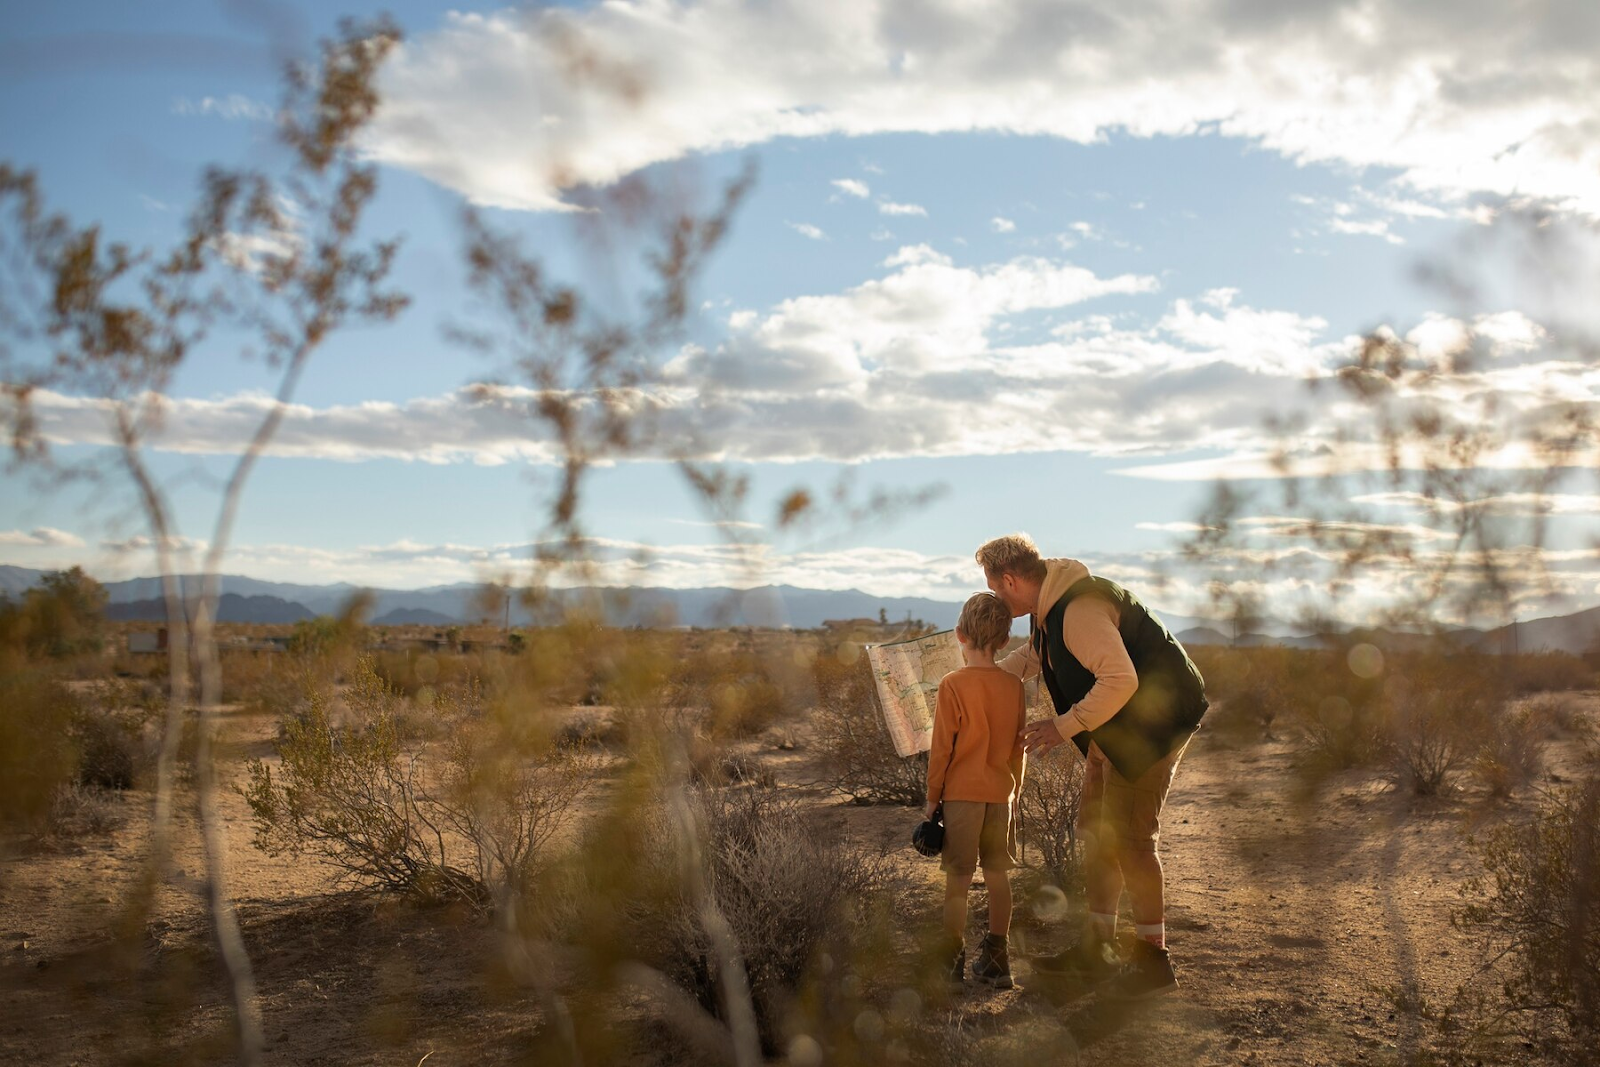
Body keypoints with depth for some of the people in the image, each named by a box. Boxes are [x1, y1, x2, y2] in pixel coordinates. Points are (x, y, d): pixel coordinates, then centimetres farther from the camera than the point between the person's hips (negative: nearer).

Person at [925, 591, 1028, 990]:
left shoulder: (953, 684, -12)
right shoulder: (1013, 685, 2)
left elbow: (941, 747, -9)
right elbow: (1018, 746, 9)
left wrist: (932, 796, 0)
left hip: (961, 792, -4)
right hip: (1001, 793, 4)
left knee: (957, 878, 3)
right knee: (997, 874, 11)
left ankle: (952, 962, 9)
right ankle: (996, 960, 17)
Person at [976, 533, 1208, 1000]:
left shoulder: (1080, 609, -26)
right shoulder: (1050, 607, 8)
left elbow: (1120, 680, -34)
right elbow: (1031, 656, 28)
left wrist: (1064, 727, -28)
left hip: (1155, 715, -11)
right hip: (1116, 724, 11)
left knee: (1128, 836, -10)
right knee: (1097, 829, 12)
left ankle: (1153, 959, -1)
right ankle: (1097, 948, 20)